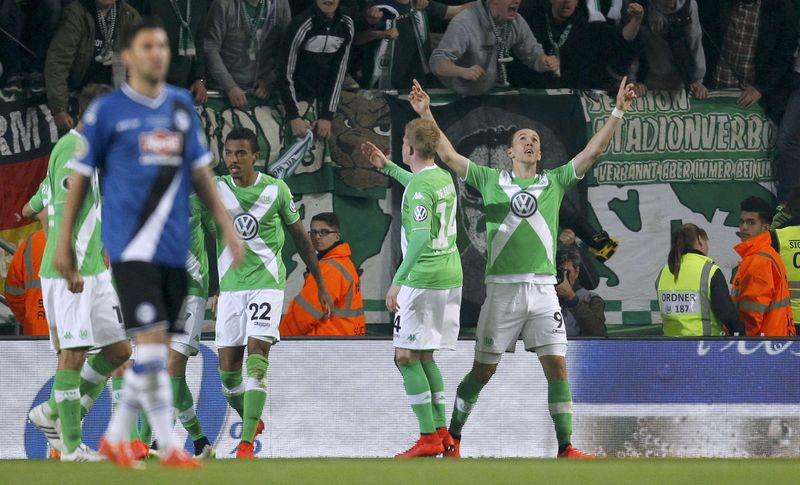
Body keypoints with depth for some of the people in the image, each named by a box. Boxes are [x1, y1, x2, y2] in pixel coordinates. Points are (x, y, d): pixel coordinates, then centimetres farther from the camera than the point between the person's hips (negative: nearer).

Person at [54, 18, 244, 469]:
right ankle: (169, 446, -9)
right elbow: (81, 175, 4)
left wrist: (228, 227, 12)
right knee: (151, 340, -14)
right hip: (131, 245, -5)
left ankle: (116, 436, 22)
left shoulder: (183, 105, 11)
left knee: (155, 351, 8)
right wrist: (65, 242, 4)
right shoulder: (107, 110, -2)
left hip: (175, 246, 5)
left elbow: (200, 170, 18)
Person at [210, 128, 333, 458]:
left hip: (267, 284, -3)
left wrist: (321, 285, 12)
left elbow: (300, 236, 9)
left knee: (256, 359, -16)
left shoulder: (276, 190, -2)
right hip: (229, 287, 3)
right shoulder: (216, 189, 1)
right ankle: (251, 422, 28)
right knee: (227, 368, 1)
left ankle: (246, 443, -19)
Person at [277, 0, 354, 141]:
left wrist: (327, 116, -6)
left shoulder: (346, 26, -3)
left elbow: (339, 72, 0)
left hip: (325, 102, 4)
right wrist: (294, 116, -19)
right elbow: (285, 74, -13)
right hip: (298, 100, -4)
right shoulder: (301, 25, -17)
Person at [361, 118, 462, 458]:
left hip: (423, 280, -9)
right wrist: (386, 167, 41)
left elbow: (421, 238, -26)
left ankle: (429, 438, -8)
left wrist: (397, 281, -27)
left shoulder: (419, 189, -16)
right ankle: (442, 432, 13)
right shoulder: (444, 178, 12)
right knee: (423, 358, 16)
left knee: (407, 357, -3)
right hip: (451, 276, 9)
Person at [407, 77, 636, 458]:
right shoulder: (491, 180, 10)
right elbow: (448, 155, 11)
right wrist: (425, 114, 6)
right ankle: (453, 435, 18)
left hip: (542, 287, 1)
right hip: (502, 287, -1)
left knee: (556, 366, -6)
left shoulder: (555, 182, 13)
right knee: (483, 369, 3)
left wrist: (618, 113, 0)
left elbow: (594, 150, 8)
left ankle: (565, 447, -3)